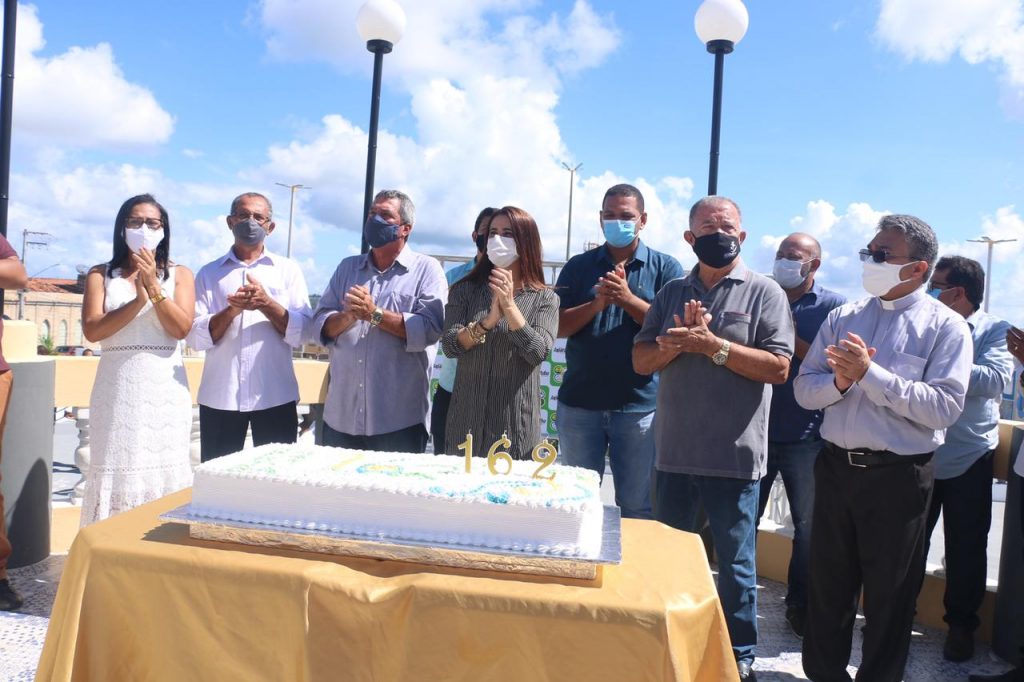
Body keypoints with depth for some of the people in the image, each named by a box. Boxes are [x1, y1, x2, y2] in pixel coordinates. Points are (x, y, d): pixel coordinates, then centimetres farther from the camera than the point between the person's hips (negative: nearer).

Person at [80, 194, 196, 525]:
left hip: (164, 389, 0)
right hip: (117, 388, 0)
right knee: (116, 471, 0)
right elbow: (92, 329, -5)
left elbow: (181, 328, -5)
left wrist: (154, 286, -12)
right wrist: (139, 299, -13)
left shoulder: (179, 274, 8)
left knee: (163, 473, -1)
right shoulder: (101, 274, 9)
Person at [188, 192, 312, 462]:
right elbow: (195, 337, 0)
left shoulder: (288, 270, 7)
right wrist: (232, 310, -15)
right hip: (219, 396, 1)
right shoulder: (209, 273, 9)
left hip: (275, 396, -1)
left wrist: (266, 303, -15)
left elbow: (300, 333, -2)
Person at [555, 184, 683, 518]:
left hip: (640, 405, -2)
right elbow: (558, 326, 1)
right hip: (579, 403, 2)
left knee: (638, 507, 8)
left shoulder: (666, 268, 4)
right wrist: (597, 303, -16)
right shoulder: (579, 266, 9)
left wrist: (628, 299, -18)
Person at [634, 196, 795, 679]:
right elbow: (642, 361, 4)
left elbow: (778, 367, -13)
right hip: (673, 451, 4)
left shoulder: (764, 292, -2)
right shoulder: (672, 293, 10)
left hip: (734, 456, -4)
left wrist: (713, 345, -18)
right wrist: (680, 338, -13)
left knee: (735, 563, 10)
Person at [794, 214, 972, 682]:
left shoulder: (946, 326, -6)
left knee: (889, 596, 13)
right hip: (835, 467, 4)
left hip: (898, 476, -4)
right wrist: (841, 381, -18)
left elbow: (944, 407, -18)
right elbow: (805, 389, 2)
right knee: (827, 587, 17)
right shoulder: (843, 318, 6)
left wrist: (869, 373, -22)